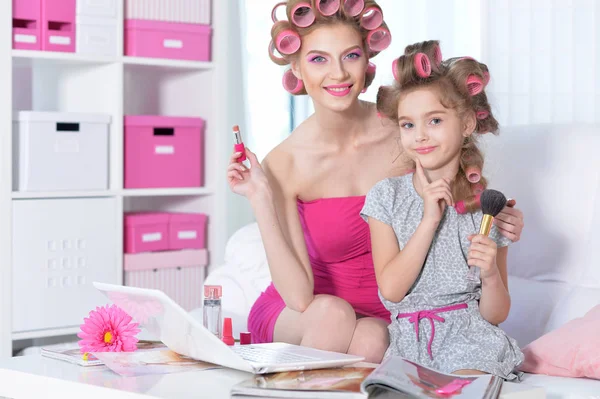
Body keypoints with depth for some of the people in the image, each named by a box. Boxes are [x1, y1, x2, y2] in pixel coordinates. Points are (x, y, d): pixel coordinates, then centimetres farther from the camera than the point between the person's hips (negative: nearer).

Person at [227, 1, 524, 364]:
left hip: (382, 316, 1)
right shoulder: (284, 164, -15)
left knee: (371, 339, -34)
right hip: (298, 316, 0)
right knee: (333, 313, -34)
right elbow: (300, 297, -21)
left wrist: (498, 223, -18)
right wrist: (261, 200, -27)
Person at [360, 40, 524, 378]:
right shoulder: (387, 196, 4)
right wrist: (429, 220, -11)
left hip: (470, 340, -2)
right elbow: (390, 289, -7)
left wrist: (490, 273, -16)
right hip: (407, 341, 2)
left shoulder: (488, 207, 2)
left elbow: (496, 315, 5)